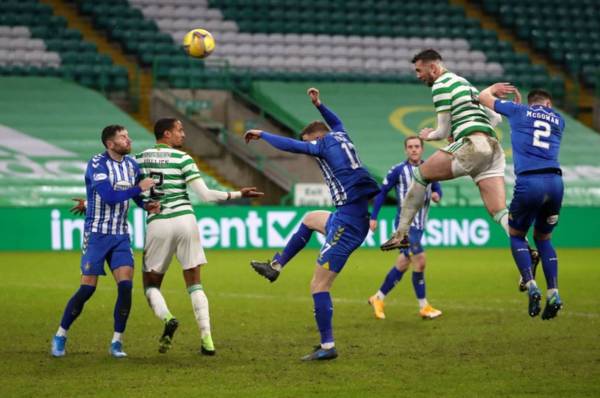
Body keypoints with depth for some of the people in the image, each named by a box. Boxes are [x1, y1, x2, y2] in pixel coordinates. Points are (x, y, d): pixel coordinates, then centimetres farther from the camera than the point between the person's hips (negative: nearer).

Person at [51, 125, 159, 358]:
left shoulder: (132, 165, 6)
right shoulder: (97, 164, -13)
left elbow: (137, 196, 18)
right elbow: (109, 196, -25)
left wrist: (148, 205, -3)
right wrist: (138, 188, -21)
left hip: (121, 236, 5)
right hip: (96, 235, -5)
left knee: (125, 286, -11)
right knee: (87, 288, -5)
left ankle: (117, 342, 0)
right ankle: (60, 336, 13)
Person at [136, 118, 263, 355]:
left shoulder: (139, 159, 7)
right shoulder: (182, 159, -2)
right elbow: (205, 195, -7)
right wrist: (238, 194, 3)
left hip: (157, 224, 1)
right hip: (184, 220, -1)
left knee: (151, 284, 12)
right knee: (194, 283, 8)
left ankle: (167, 318, -19)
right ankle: (207, 339, -3)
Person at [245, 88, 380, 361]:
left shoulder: (325, 144, -4)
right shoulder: (342, 138, 18)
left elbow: (291, 146, -11)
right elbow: (336, 122, 41)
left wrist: (261, 135, 2)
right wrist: (318, 105, 45)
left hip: (348, 223, -10)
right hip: (350, 217, 10)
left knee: (319, 286, -8)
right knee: (309, 219, 36)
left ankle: (327, 347, -9)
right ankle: (275, 266, 38)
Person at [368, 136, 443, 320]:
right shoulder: (398, 170, -6)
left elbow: (437, 188, 16)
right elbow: (382, 192, -1)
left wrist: (436, 195, -9)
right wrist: (373, 217, -4)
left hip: (419, 225, 6)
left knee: (402, 265, 11)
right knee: (420, 261, -15)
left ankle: (378, 298, 26)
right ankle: (424, 307, -6)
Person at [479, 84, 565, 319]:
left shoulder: (519, 112, 13)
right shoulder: (558, 120, 21)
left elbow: (483, 97, 25)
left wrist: (494, 88, 46)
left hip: (528, 183, -3)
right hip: (555, 183, 3)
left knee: (516, 236, 17)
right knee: (543, 238, 21)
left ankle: (531, 286, -4)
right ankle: (553, 293, 5)